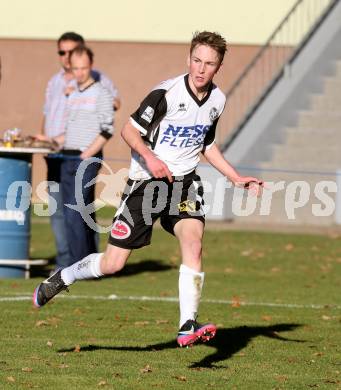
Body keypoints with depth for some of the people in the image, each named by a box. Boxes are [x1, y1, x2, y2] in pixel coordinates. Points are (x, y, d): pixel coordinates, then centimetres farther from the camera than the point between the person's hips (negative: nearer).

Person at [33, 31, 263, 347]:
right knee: (113, 263, -1)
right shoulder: (167, 93, -16)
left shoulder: (217, 100, 4)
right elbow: (129, 130, -12)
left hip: (184, 181, 4)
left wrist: (236, 178, 14)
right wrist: (150, 158, -28)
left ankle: (188, 326, -25)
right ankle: (61, 279, 28)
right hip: (146, 182, -4)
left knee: (193, 241, -24)